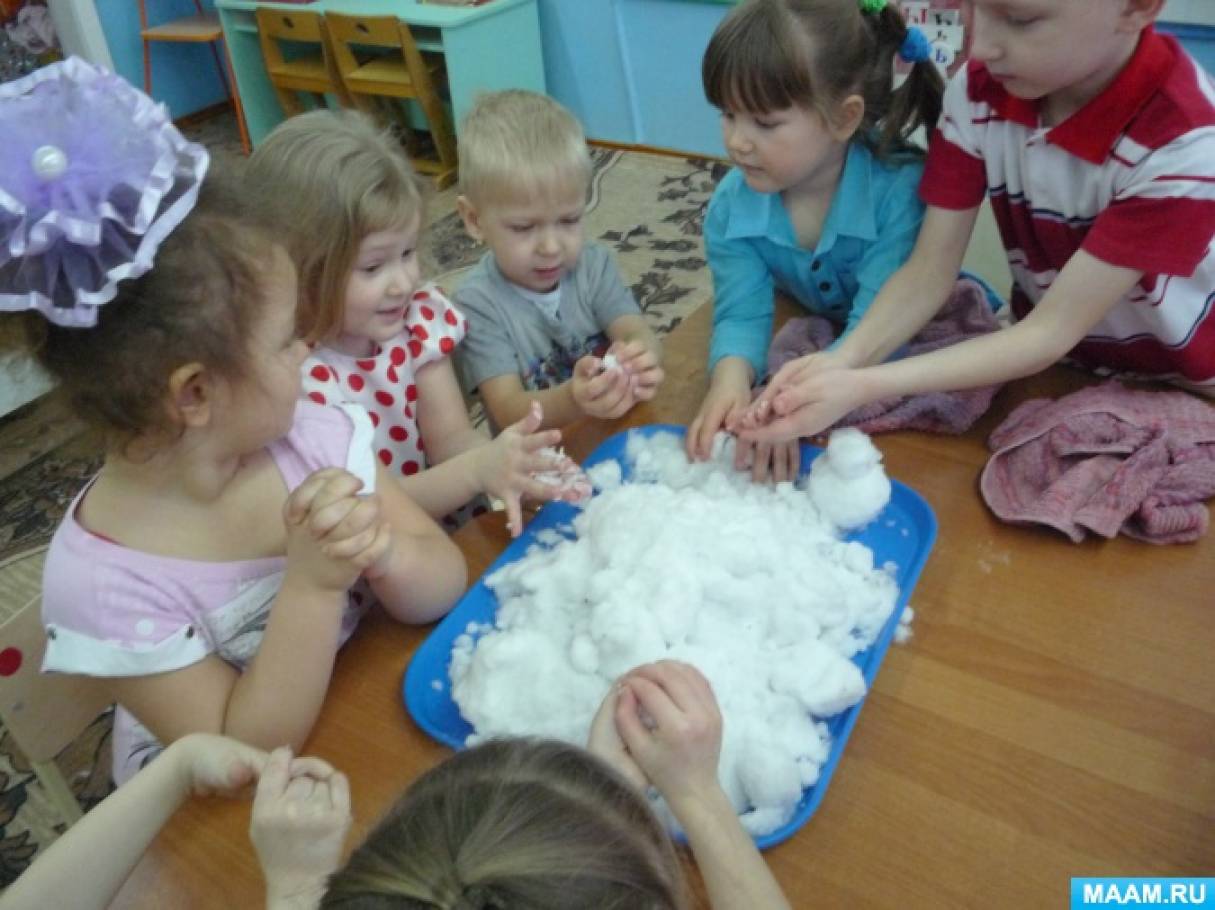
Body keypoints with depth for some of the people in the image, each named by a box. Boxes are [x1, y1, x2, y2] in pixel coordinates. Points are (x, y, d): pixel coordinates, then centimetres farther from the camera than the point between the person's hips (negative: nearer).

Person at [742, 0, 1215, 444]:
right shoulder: (978, 89, -16)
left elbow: (1052, 330, -31)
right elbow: (928, 271, -16)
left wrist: (864, 387, -41)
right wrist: (842, 362, -35)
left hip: (1172, 389, -3)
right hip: (1049, 358, 3)